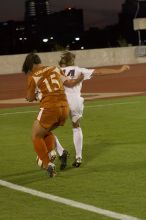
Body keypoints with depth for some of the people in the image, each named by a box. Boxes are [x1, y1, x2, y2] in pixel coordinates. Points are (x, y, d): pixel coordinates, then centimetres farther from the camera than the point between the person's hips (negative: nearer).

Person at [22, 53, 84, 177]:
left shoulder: (33, 77, -2)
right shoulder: (55, 69, 11)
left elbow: (30, 98, 6)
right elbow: (69, 83, 19)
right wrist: (79, 79, 35)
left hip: (49, 109, -6)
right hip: (64, 108, 6)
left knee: (36, 136, 13)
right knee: (46, 131, 29)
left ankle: (48, 164, 2)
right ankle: (51, 152, 9)